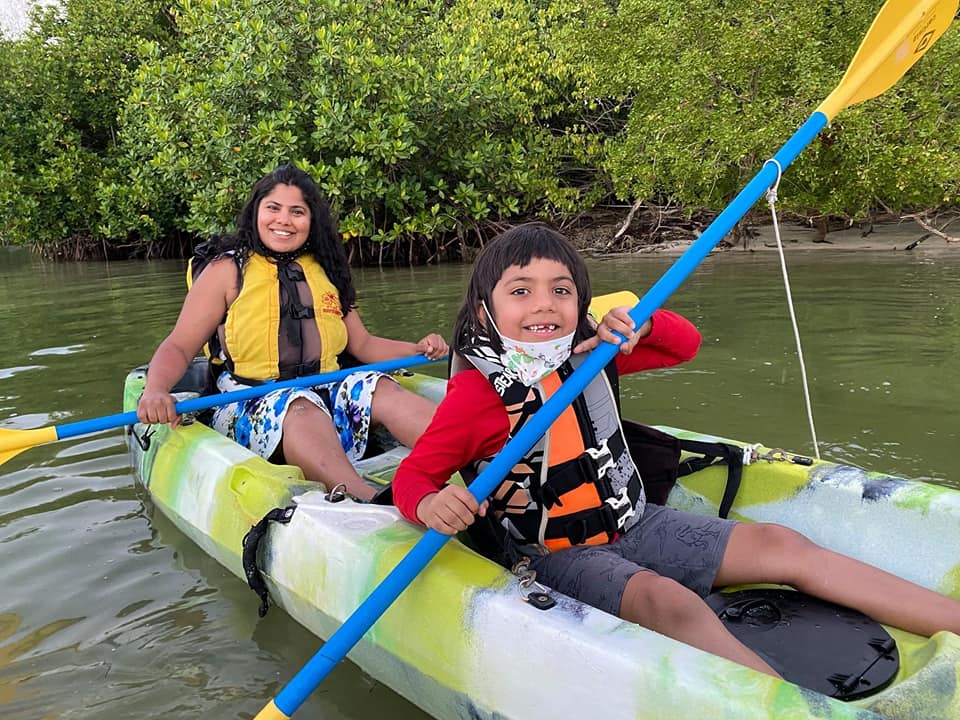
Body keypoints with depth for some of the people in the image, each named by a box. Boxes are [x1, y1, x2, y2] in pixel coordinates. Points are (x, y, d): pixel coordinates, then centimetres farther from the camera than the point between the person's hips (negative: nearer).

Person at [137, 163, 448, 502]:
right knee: (301, 409, -36)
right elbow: (179, 347, 1)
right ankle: (371, 504, -61)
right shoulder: (227, 270, 6)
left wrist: (419, 349, 3)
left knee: (380, 388, -26)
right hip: (250, 407, -3)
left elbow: (362, 344, 20)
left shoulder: (326, 271, 18)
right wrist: (155, 391, -20)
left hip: (327, 397, 4)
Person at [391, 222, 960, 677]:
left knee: (779, 545, -4)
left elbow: (685, 344, 8)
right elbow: (412, 473, -13)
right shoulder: (477, 392, -18)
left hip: (631, 523, 6)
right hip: (556, 555, -6)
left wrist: (641, 322, -14)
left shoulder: (589, 353, -1)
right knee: (667, 600, -35)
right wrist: (430, 504, -37)